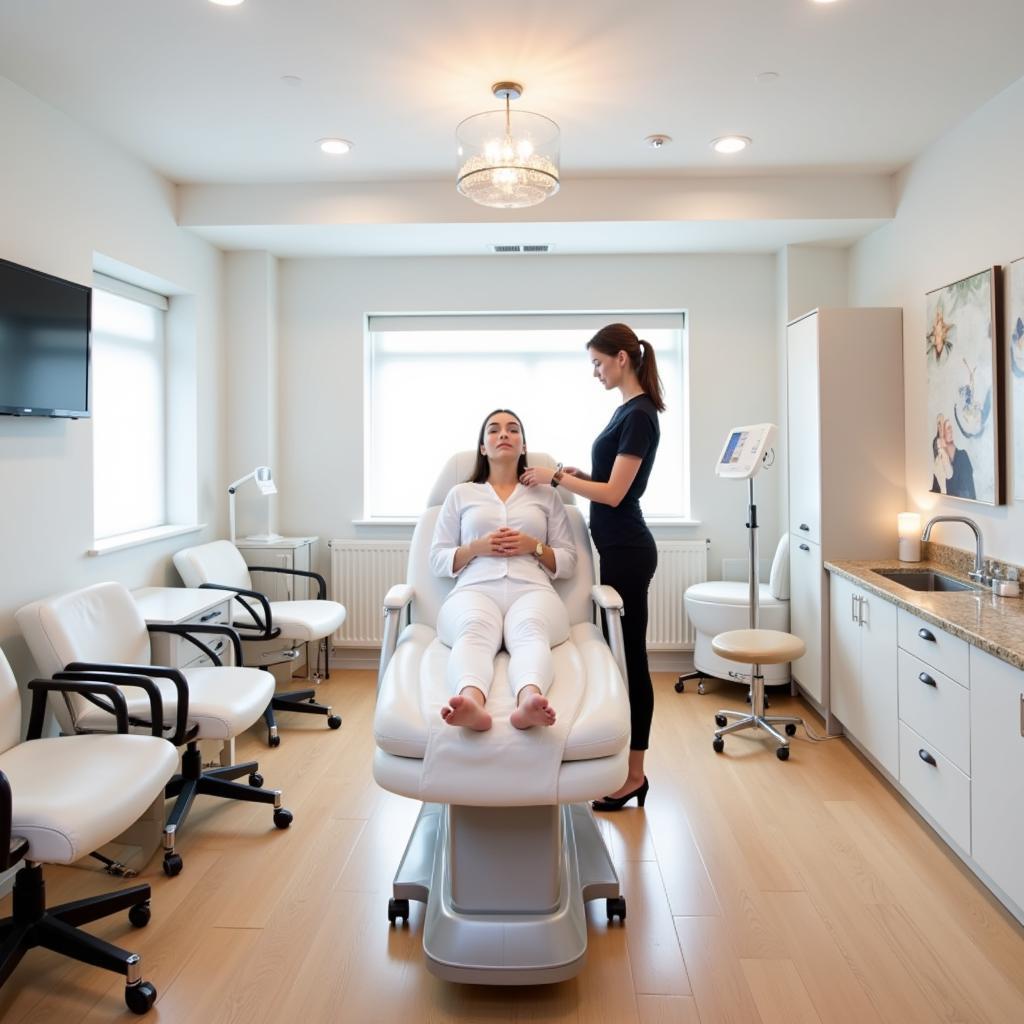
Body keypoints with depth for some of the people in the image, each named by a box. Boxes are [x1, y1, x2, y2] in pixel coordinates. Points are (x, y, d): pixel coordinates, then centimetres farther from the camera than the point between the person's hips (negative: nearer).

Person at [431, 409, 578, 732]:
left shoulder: (546, 496, 25)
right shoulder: (461, 493, 25)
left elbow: (569, 563, 20)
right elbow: (437, 560, 19)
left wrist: (534, 547, 0)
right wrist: (478, 547, 0)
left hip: (532, 591, 0)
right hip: (474, 591, 0)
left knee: (530, 631, -40)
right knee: (473, 631, -40)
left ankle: (528, 700, -70)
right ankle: (473, 702, -69)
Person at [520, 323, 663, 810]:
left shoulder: (639, 415, -17)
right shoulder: (627, 409, 13)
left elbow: (614, 493, -20)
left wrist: (556, 477, -12)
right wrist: (578, 474, 7)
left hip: (626, 552, -10)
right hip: (617, 548, 10)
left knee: (629, 659, -1)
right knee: (621, 656, 15)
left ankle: (634, 775, 11)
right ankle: (626, 766, 26)